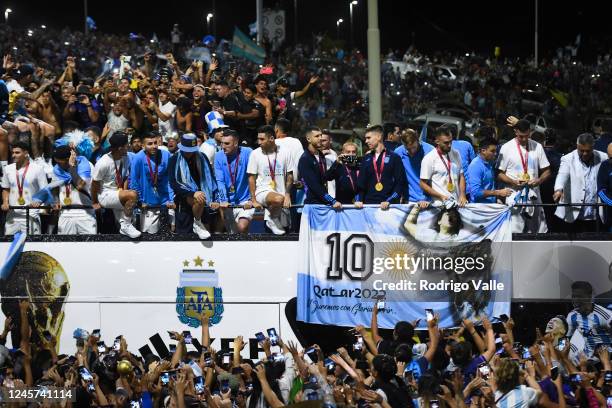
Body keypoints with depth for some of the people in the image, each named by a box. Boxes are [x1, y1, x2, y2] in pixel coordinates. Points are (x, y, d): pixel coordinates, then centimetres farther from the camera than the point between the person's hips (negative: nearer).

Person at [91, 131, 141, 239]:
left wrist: (124, 192, -8)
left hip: (118, 192, 8)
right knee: (133, 195, -27)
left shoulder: (125, 158, -1)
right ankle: (126, 225, -16)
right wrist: (94, 202, -1)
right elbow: (95, 184, -11)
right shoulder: (103, 163, -22)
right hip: (105, 195, -8)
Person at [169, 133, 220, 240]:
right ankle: (197, 224, -11)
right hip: (183, 196, -5)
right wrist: (193, 194, -23)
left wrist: (215, 199, -5)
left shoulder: (202, 158, 6)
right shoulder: (175, 160, -4)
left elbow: (211, 179, 7)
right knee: (199, 200, -36)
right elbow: (173, 184, -11)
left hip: (200, 192, 5)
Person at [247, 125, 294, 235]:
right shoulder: (255, 154, -2)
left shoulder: (285, 152, 2)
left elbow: (289, 176, 8)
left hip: (281, 192, 3)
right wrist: (254, 200, -7)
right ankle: (271, 218, -10)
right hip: (263, 191, -3)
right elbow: (252, 178, 0)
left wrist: (287, 195, -5)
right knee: (278, 199, -36)